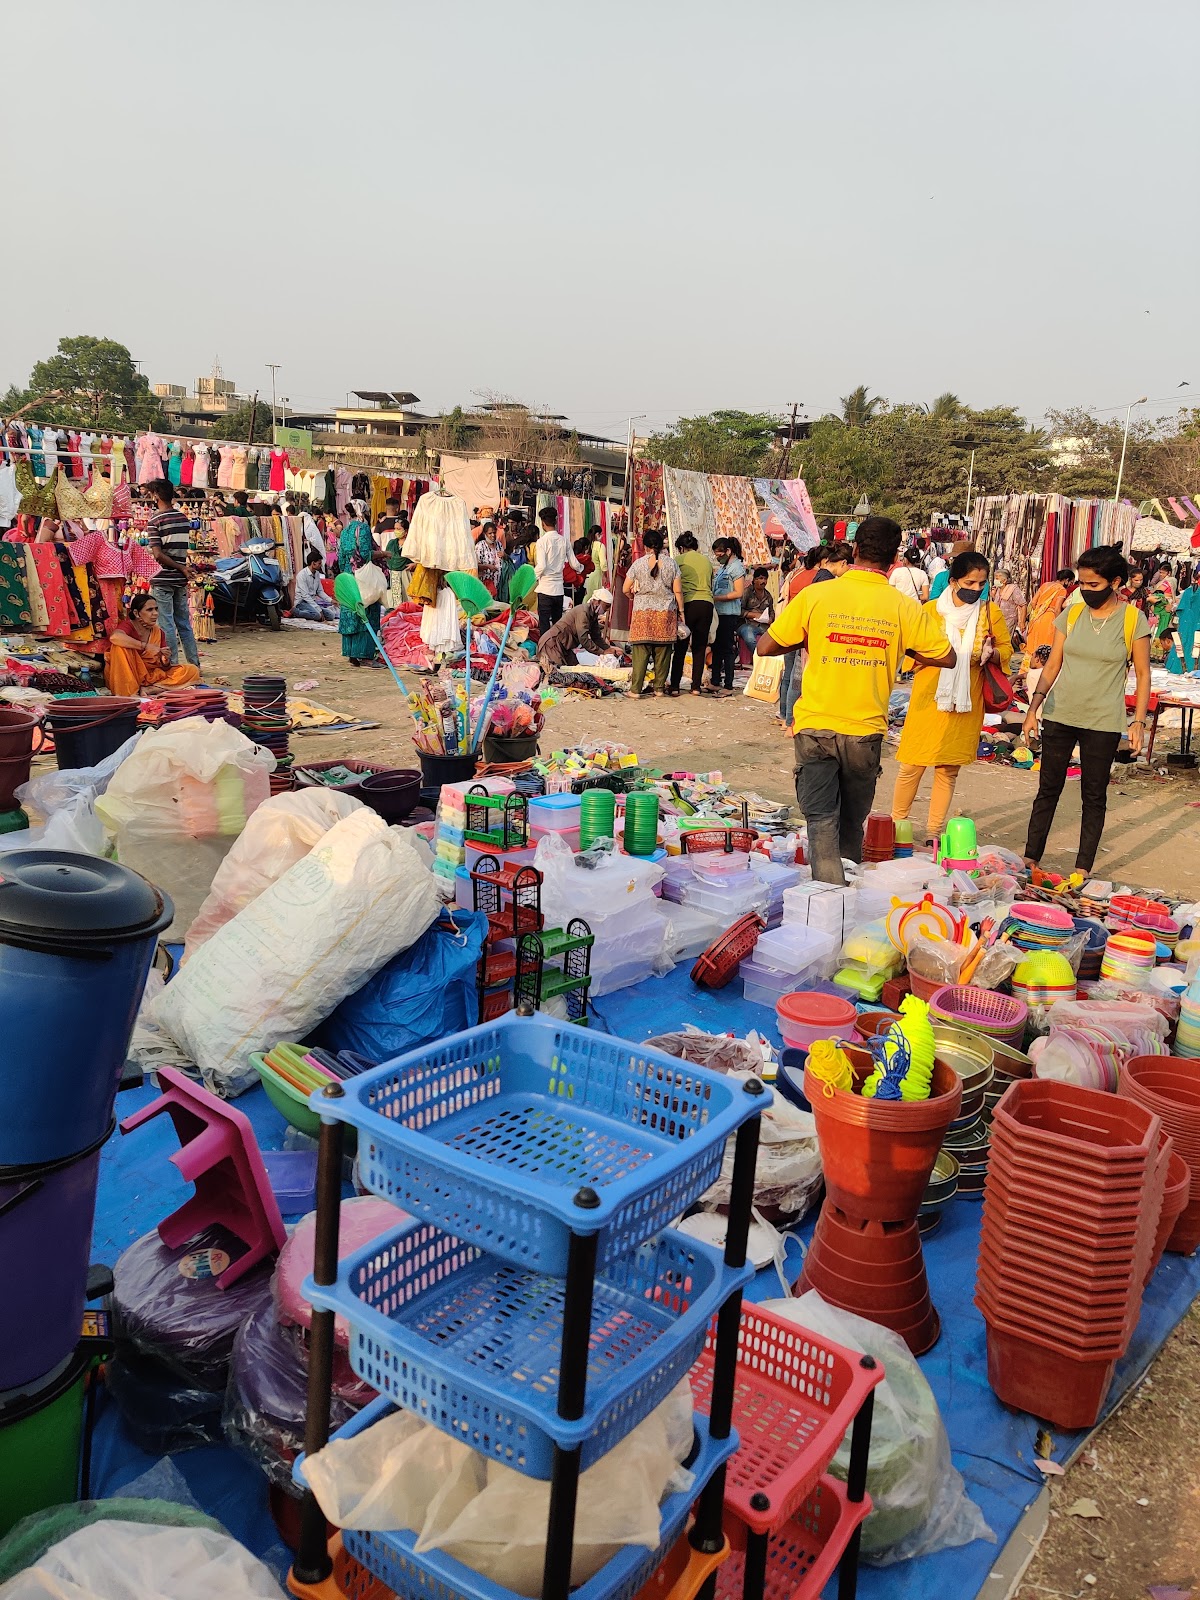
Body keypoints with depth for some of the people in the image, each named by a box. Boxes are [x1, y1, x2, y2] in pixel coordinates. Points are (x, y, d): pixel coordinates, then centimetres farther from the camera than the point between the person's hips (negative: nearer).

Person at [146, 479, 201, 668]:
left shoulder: (154, 521, -11)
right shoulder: (184, 518, 7)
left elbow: (158, 554, -17)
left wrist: (181, 568, -11)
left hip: (162, 581, -6)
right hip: (180, 581, 6)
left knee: (166, 625, -1)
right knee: (184, 624, 12)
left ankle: (172, 665, 1)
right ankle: (194, 664, 15)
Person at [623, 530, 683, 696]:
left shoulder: (638, 564, -1)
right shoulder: (670, 563, 1)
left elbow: (626, 589, 3)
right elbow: (678, 591, 0)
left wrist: (635, 597, 23)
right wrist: (681, 610, 10)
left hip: (642, 611, -1)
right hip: (666, 612, 1)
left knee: (640, 651, -1)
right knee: (662, 651, 7)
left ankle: (635, 688, -4)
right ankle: (659, 688, 11)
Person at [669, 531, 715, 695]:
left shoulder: (679, 560, 4)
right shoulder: (706, 560, 16)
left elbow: (676, 587, 1)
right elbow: (710, 585, 19)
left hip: (688, 603, -3)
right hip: (707, 603, 3)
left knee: (680, 647, 3)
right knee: (700, 648, 7)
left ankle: (674, 686, 3)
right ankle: (696, 686, 7)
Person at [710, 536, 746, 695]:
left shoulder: (736, 567, -10)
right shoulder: (721, 567, 17)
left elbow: (738, 593, -17)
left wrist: (716, 598, -17)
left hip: (729, 614, -9)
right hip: (718, 613, 9)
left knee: (728, 649, -5)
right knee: (716, 648, 13)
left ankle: (728, 686, -1)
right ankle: (716, 682, 21)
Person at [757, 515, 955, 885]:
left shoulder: (816, 595, -7)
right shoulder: (905, 608, -5)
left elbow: (765, 647, -2)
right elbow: (948, 658, 3)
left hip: (816, 726, -1)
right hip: (866, 730, 2)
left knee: (822, 822, 3)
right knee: (852, 823, 18)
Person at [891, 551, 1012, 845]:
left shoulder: (991, 612, 3)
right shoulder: (931, 610, -2)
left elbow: (1007, 649, 12)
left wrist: (992, 653, -10)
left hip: (966, 703, 2)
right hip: (928, 699, -2)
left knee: (949, 769, 7)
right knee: (912, 765, 0)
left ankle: (934, 830, 18)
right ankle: (897, 824, 16)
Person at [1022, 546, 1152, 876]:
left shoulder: (1134, 620, -4)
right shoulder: (1071, 614, 3)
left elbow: (1143, 674, 1)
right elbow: (1052, 667, 6)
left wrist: (1139, 722, -6)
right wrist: (1034, 707, -3)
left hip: (1103, 723, -2)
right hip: (1060, 716, 2)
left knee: (1094, 797, 6)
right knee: (1048, 789, 7)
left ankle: (1082, 870, 13)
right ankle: (1030, 859, 15)